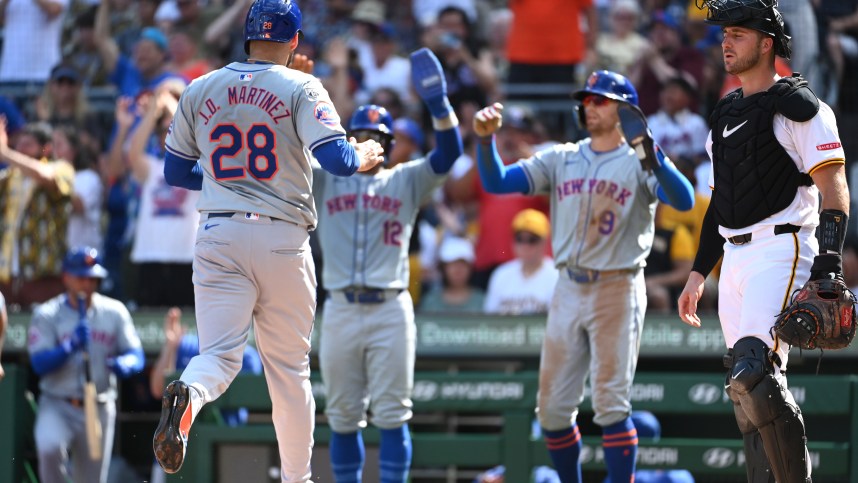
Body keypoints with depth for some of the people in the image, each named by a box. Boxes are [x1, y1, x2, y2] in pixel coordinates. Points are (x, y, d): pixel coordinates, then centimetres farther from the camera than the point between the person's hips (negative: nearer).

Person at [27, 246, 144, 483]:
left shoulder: (114, 312, 4)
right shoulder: (47, 315, -3)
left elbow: (136, 355, 0)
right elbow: (39, 364, -13)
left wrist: (124, 364, -24)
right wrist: (72, 346, -29)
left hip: (99, 409, 3)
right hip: (57, 406, -3)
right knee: (49, 446, -33)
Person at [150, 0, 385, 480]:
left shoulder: (199, 91, 9)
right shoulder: (301, 88, -3)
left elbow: (175, 171, 17)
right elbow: (337, 159, -14)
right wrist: (364, 156, 8)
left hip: (218, 240, 2)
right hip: (282, 240, -2)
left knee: (220, 354, -3)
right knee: (290, 368, 10)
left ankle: (187, 396, -38)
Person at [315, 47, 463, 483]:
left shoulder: (407, 182, 10)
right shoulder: (325, 181, 12)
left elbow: (447, 154, -3)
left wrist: (438, 104, -19)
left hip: (391, 311, -1)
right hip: (341, 311, 1)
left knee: (392, 415, -3)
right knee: (343, 417, 5)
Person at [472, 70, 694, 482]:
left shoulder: (638, 163, -4)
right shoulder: (561, 160, 11)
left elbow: (684, 201, -21)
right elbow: (496, 182, 6)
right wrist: (485, 138, -12)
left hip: (617, 291, -5)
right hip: (569, 290, 5)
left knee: (610, 404, -8)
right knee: (552, 407, 7)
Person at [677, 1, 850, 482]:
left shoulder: (799, 106, -5)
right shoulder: (726, 113, 19)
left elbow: (834, 190, -12)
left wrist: (829, 264, -22)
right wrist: (698, 274, 21)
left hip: (782, 253, -8)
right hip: (735, 261, 8)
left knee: (753, 373, -24)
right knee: (751, 391, 5)